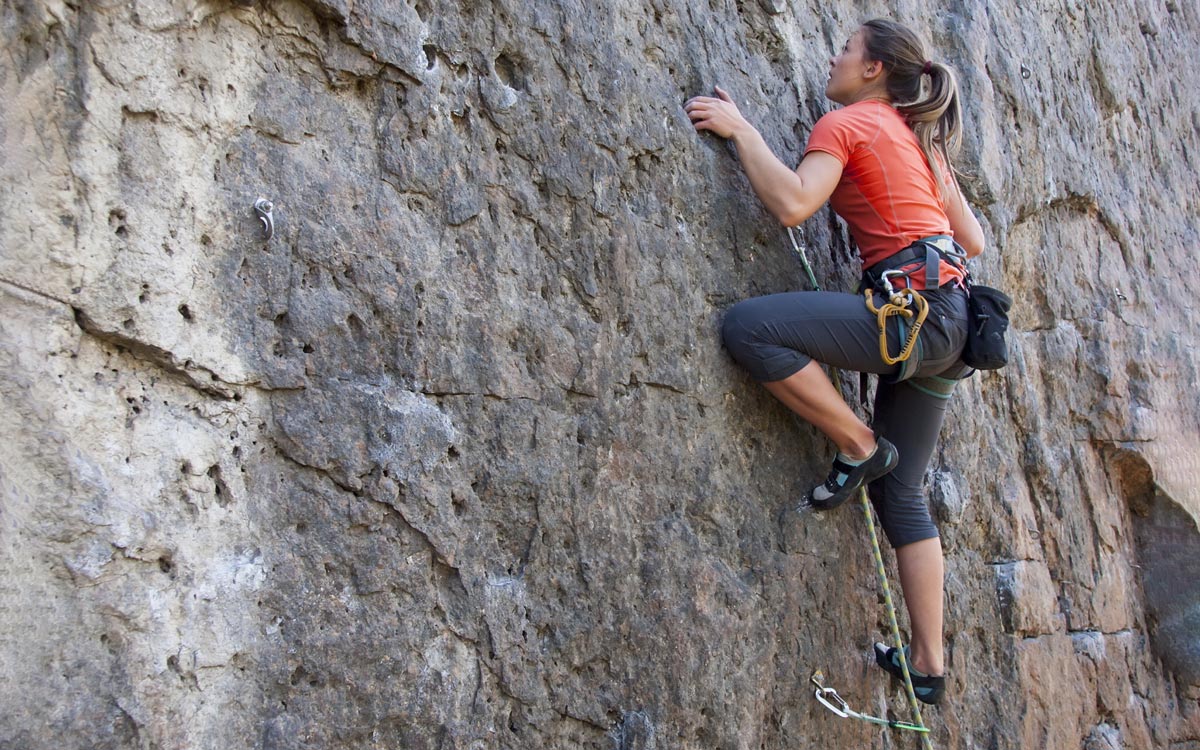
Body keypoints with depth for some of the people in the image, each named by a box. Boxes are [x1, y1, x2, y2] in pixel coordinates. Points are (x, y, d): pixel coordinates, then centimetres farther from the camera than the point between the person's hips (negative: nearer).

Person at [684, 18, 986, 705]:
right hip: (947, 325, 10)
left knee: (749, 327, -18)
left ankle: (860, 446, -6)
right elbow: (974, 241, 24)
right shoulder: (921, 141, 24)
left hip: (915, 309, -10)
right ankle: (929, 664, 15)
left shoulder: (847, 122, 0)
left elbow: (792, 203, -18)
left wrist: (740, 130, -7)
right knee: (901, 491, 12)